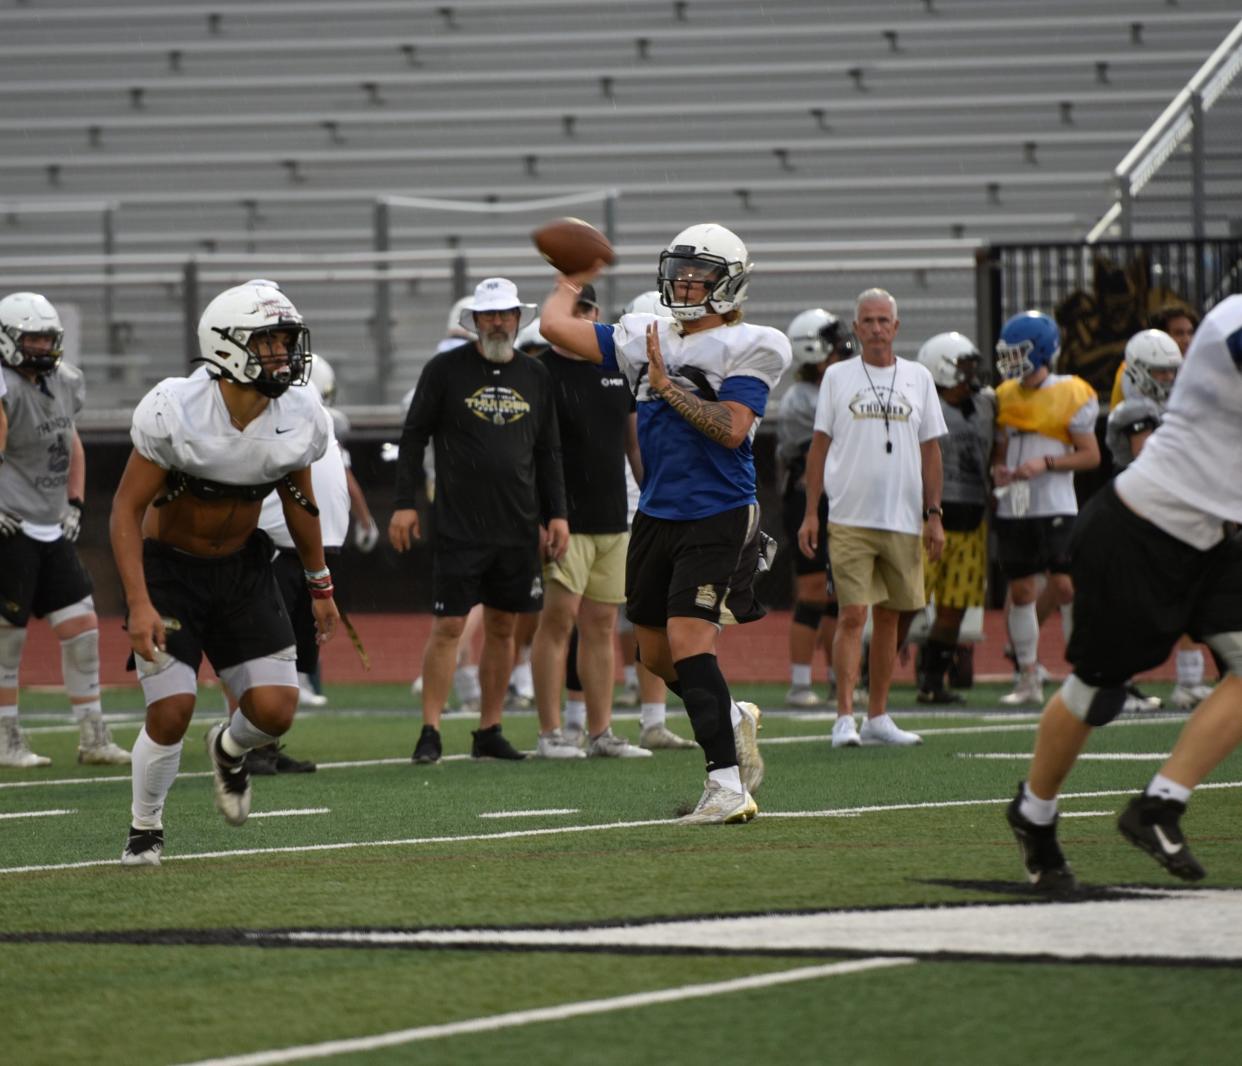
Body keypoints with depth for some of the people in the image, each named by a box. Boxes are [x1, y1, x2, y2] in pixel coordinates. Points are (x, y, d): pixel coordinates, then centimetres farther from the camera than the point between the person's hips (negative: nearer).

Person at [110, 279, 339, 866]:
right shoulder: (175, 412, -25)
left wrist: (319, 584, 16)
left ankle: (229, 749, 31)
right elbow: (127, 507, -18)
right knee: (171, 712, -14)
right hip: (168, 567, -4)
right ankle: (145, 828, 14)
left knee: (275, 711, -7)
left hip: (243, 567, 4)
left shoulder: (299, 418, -11)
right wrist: (139, 603, -25)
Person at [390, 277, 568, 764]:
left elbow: (548, 452, 15)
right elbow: (413, 437, 0)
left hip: (517, 529, 4)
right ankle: (430, 732, -4)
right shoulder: (445, 370, -1)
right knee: (448, 627, -7)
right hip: (459, 527, -4)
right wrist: (405, 503, -7)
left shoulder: (535, 377, 11)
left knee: (503, 627, 8)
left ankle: (489, 731, 15)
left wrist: (556, 514, 9)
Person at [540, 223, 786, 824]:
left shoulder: (746, 349, -8)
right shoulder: (646, 339, 8)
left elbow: (731, 431, -19)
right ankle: (734, 722, 37)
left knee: (687, 639, -17)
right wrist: (572, 282, 20)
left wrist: (666, 387, -17)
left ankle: (727, 788, -16)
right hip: (657, 518, 7)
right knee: (656, 654, 12)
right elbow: (555, 327, 7)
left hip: (717, 518, -7)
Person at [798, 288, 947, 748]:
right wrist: (810, 512, 0)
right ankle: (844, 717, -12)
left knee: (888, 617, 8)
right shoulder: (837, 377, 4)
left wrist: (934, 515, 5)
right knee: (853, 615, -10)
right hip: (849, 518, -3)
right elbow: (819, 446, 6)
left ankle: (877, 717, 16)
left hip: (904, 520, 3)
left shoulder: (918, 379, 9)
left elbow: (930, 451, 11)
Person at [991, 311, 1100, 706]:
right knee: (1021, 591, 7)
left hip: (1055, 507, -5)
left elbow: (1091, 456, -6)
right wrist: (998, 469, -1)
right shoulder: (1006, 397, 11)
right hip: (1013, 508, 5)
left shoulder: (1070, 395, -6)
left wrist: (1047, 463, -17)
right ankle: (1029, 680, 14)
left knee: (1064, 585, -11)